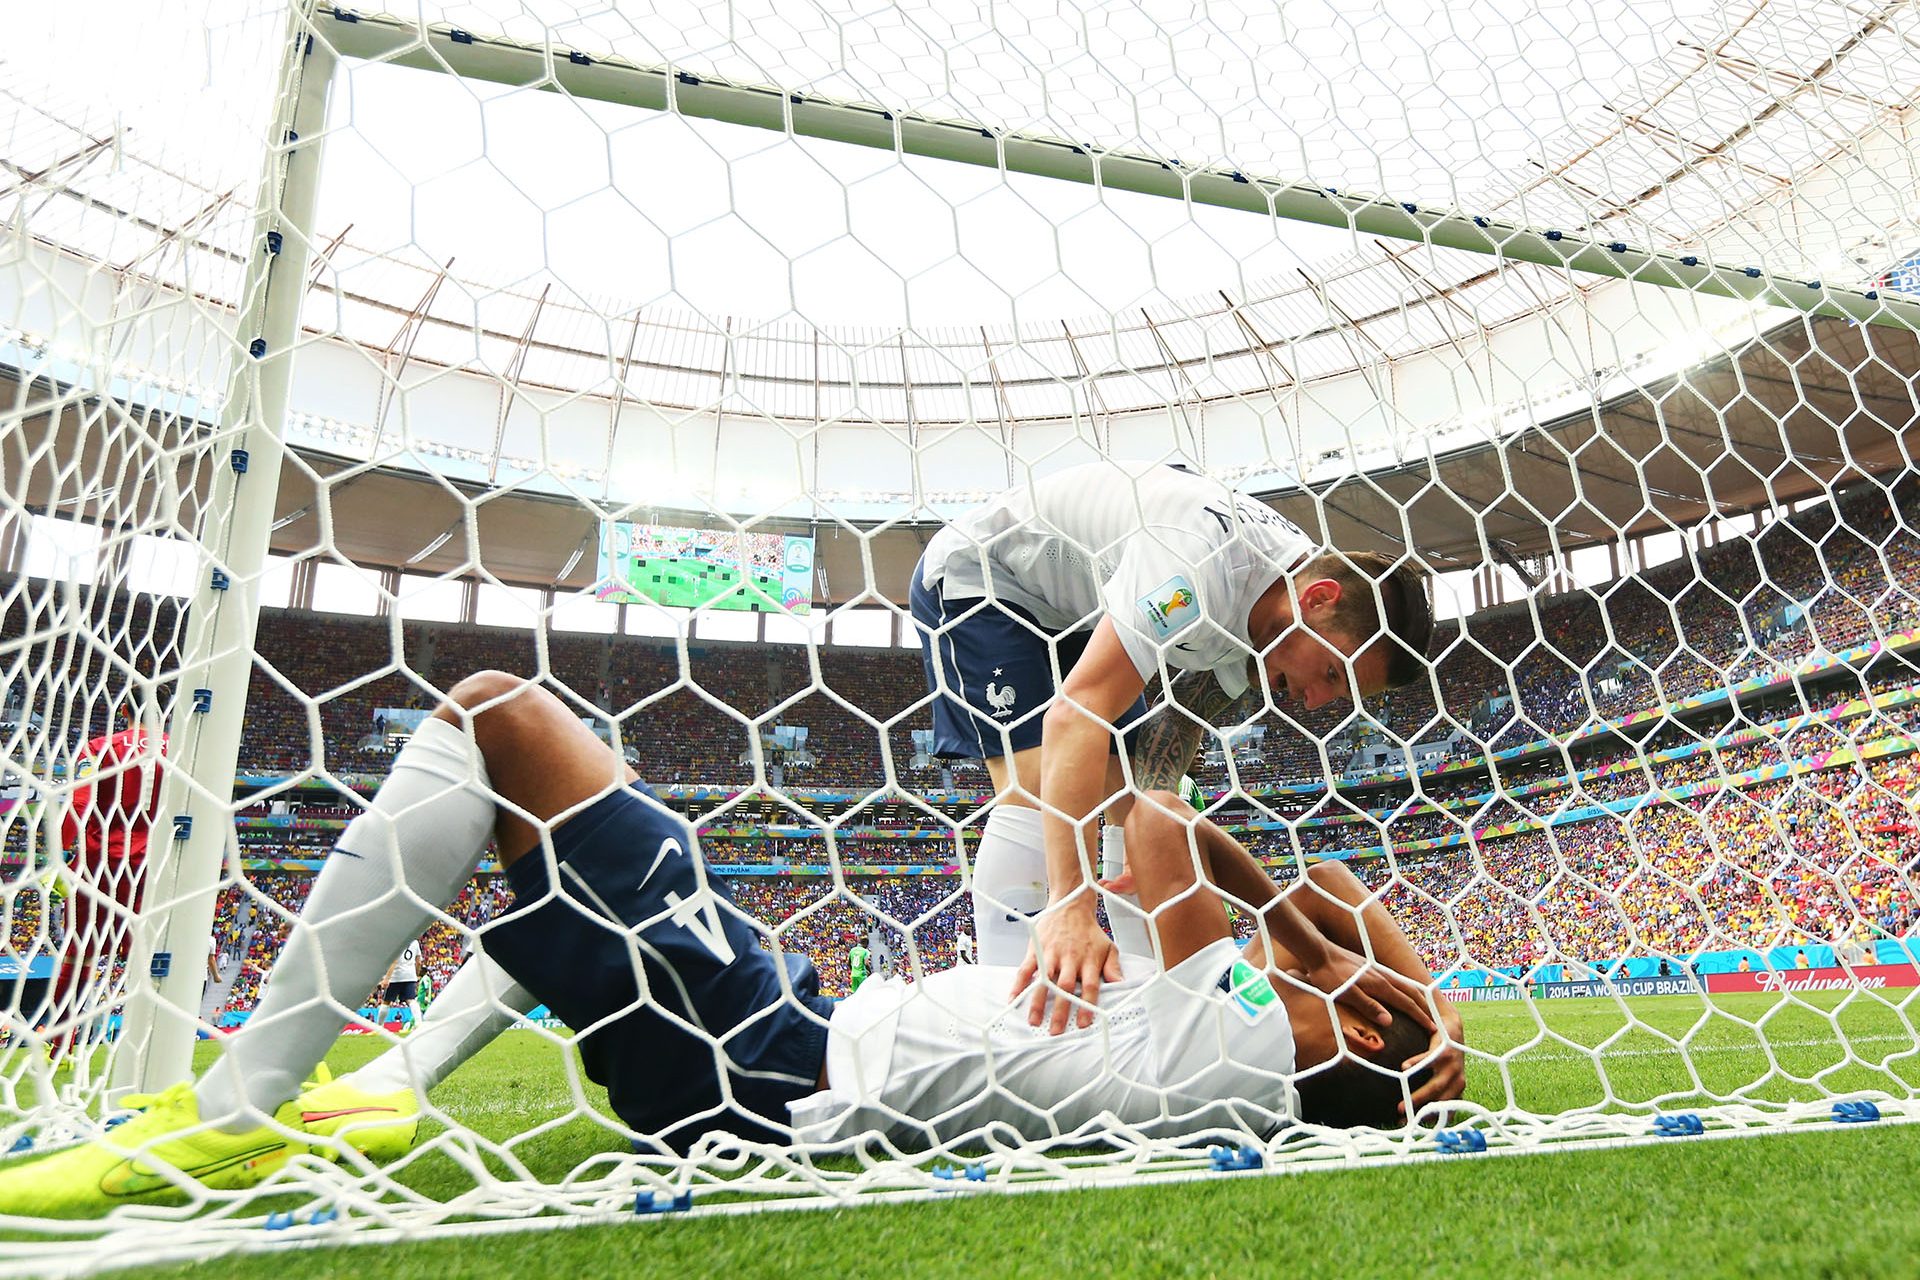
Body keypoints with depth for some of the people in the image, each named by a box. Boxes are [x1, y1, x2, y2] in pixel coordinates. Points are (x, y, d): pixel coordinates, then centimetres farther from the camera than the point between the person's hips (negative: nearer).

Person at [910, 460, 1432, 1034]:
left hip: (1071, 613, 8)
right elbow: (1076, 715, -44)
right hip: (974, 575, -8)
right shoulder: (1201, 562, -37)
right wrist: (1070, 909, -48)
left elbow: (1178, 728, -6)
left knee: (1133, 798, 0)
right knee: (1035, 786, -23)